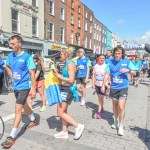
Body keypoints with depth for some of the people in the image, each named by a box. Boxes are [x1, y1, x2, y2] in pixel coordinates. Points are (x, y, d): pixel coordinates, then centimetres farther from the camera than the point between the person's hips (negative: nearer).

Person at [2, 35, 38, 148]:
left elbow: (32, 73, -17)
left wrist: (33, 89, -20)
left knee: (18, 110, -7)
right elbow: (7, 67, 22)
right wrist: (12, 76, 7)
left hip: (24, 87, -7)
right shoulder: (10, 56, 1)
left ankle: (12, 137, 4)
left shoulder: (27, 57, -16)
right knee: (24, 105, 22)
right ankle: (34, 120, 46)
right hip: (16, 86, 7)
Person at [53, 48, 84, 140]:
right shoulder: (67, 63, 11)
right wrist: (58, 75, 7)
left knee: (60, 113, -3)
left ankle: (78, 126, 7)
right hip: (64, 90, 10)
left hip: (67, 90, -10)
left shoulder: (70, 64, -17)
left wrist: (59, 76, -18)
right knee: (63, 112, 15)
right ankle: (64, 132, 28)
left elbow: (71, 80, -24)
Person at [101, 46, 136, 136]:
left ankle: (121, 125, 13)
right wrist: (103, 85, -4)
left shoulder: (127, 61, -4)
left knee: (121, 107, -8)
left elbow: (134, 73, 0)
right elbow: (107, 74, 0)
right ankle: (115, 121, 40)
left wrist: (128, 70, -20)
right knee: (115, 105, 17)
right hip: (113, 88, 3)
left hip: (123, 88, -2)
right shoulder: (111, 62, 0)